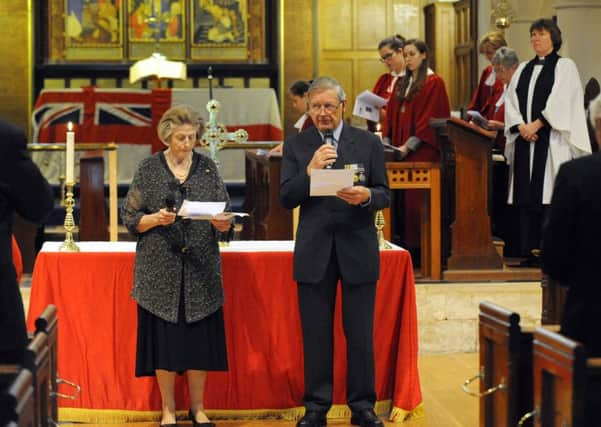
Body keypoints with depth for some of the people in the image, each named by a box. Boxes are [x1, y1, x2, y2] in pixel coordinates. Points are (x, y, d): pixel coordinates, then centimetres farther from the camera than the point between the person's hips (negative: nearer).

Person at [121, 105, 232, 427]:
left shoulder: (207, 168, 7)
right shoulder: (149, 169, 1)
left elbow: (224, 215, 6)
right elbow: (130, 218, 1)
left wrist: (223, 223, -16)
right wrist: (155, 219, -17)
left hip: (201, 268, 2)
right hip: (161, 269, -1)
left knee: (200, 337, 3)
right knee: (164, 338, 1)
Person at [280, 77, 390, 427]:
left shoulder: (369, 143, 3)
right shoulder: (296, 146, 5)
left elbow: (385, 195, 2)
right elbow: (287, 199, -2)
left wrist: (366, 196, -20)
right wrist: (309, 171, -18)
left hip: (358, 249, -1)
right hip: (314, 252, 1)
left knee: (360, 333, 4)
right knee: (316, 334, 6)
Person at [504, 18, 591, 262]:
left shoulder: (565, 66, 3)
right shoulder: (523, 69, 18)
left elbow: (560, 102, -9)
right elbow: (511, 100, 9)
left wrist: (536, 124, -15)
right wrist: (521, 126, -7)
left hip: (551, 139, -5)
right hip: (524, 139, 5)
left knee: (547, 194, -10)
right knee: (525, 195, 0)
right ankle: (528, 251, 2)